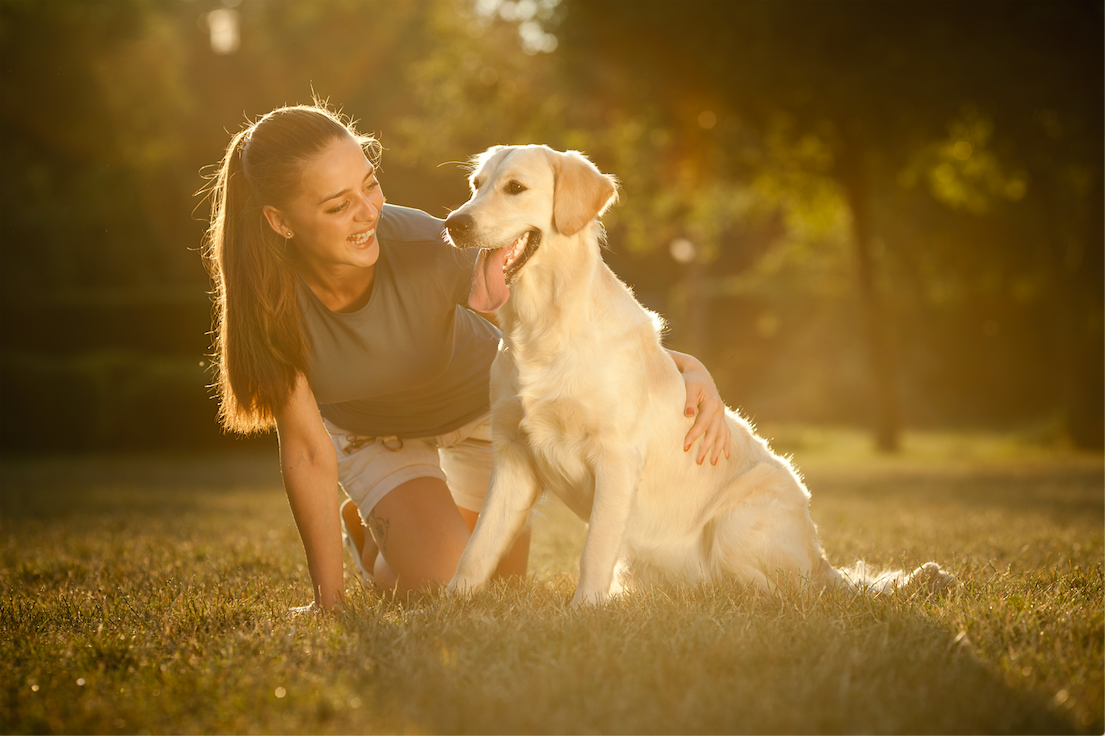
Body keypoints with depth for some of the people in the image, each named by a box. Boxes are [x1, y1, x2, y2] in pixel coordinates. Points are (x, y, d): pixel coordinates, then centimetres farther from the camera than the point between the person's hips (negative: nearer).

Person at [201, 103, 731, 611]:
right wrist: (327, 597, -20)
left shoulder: (424, 247, -38)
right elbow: (308, 449, -24)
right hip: (372, 433, 0)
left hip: (480, 401, 1)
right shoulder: (270, 294, -33)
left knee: (499, 585, 12)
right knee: (443, 580, -18)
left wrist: (687, 369, -41)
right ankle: (364, 529, 16)